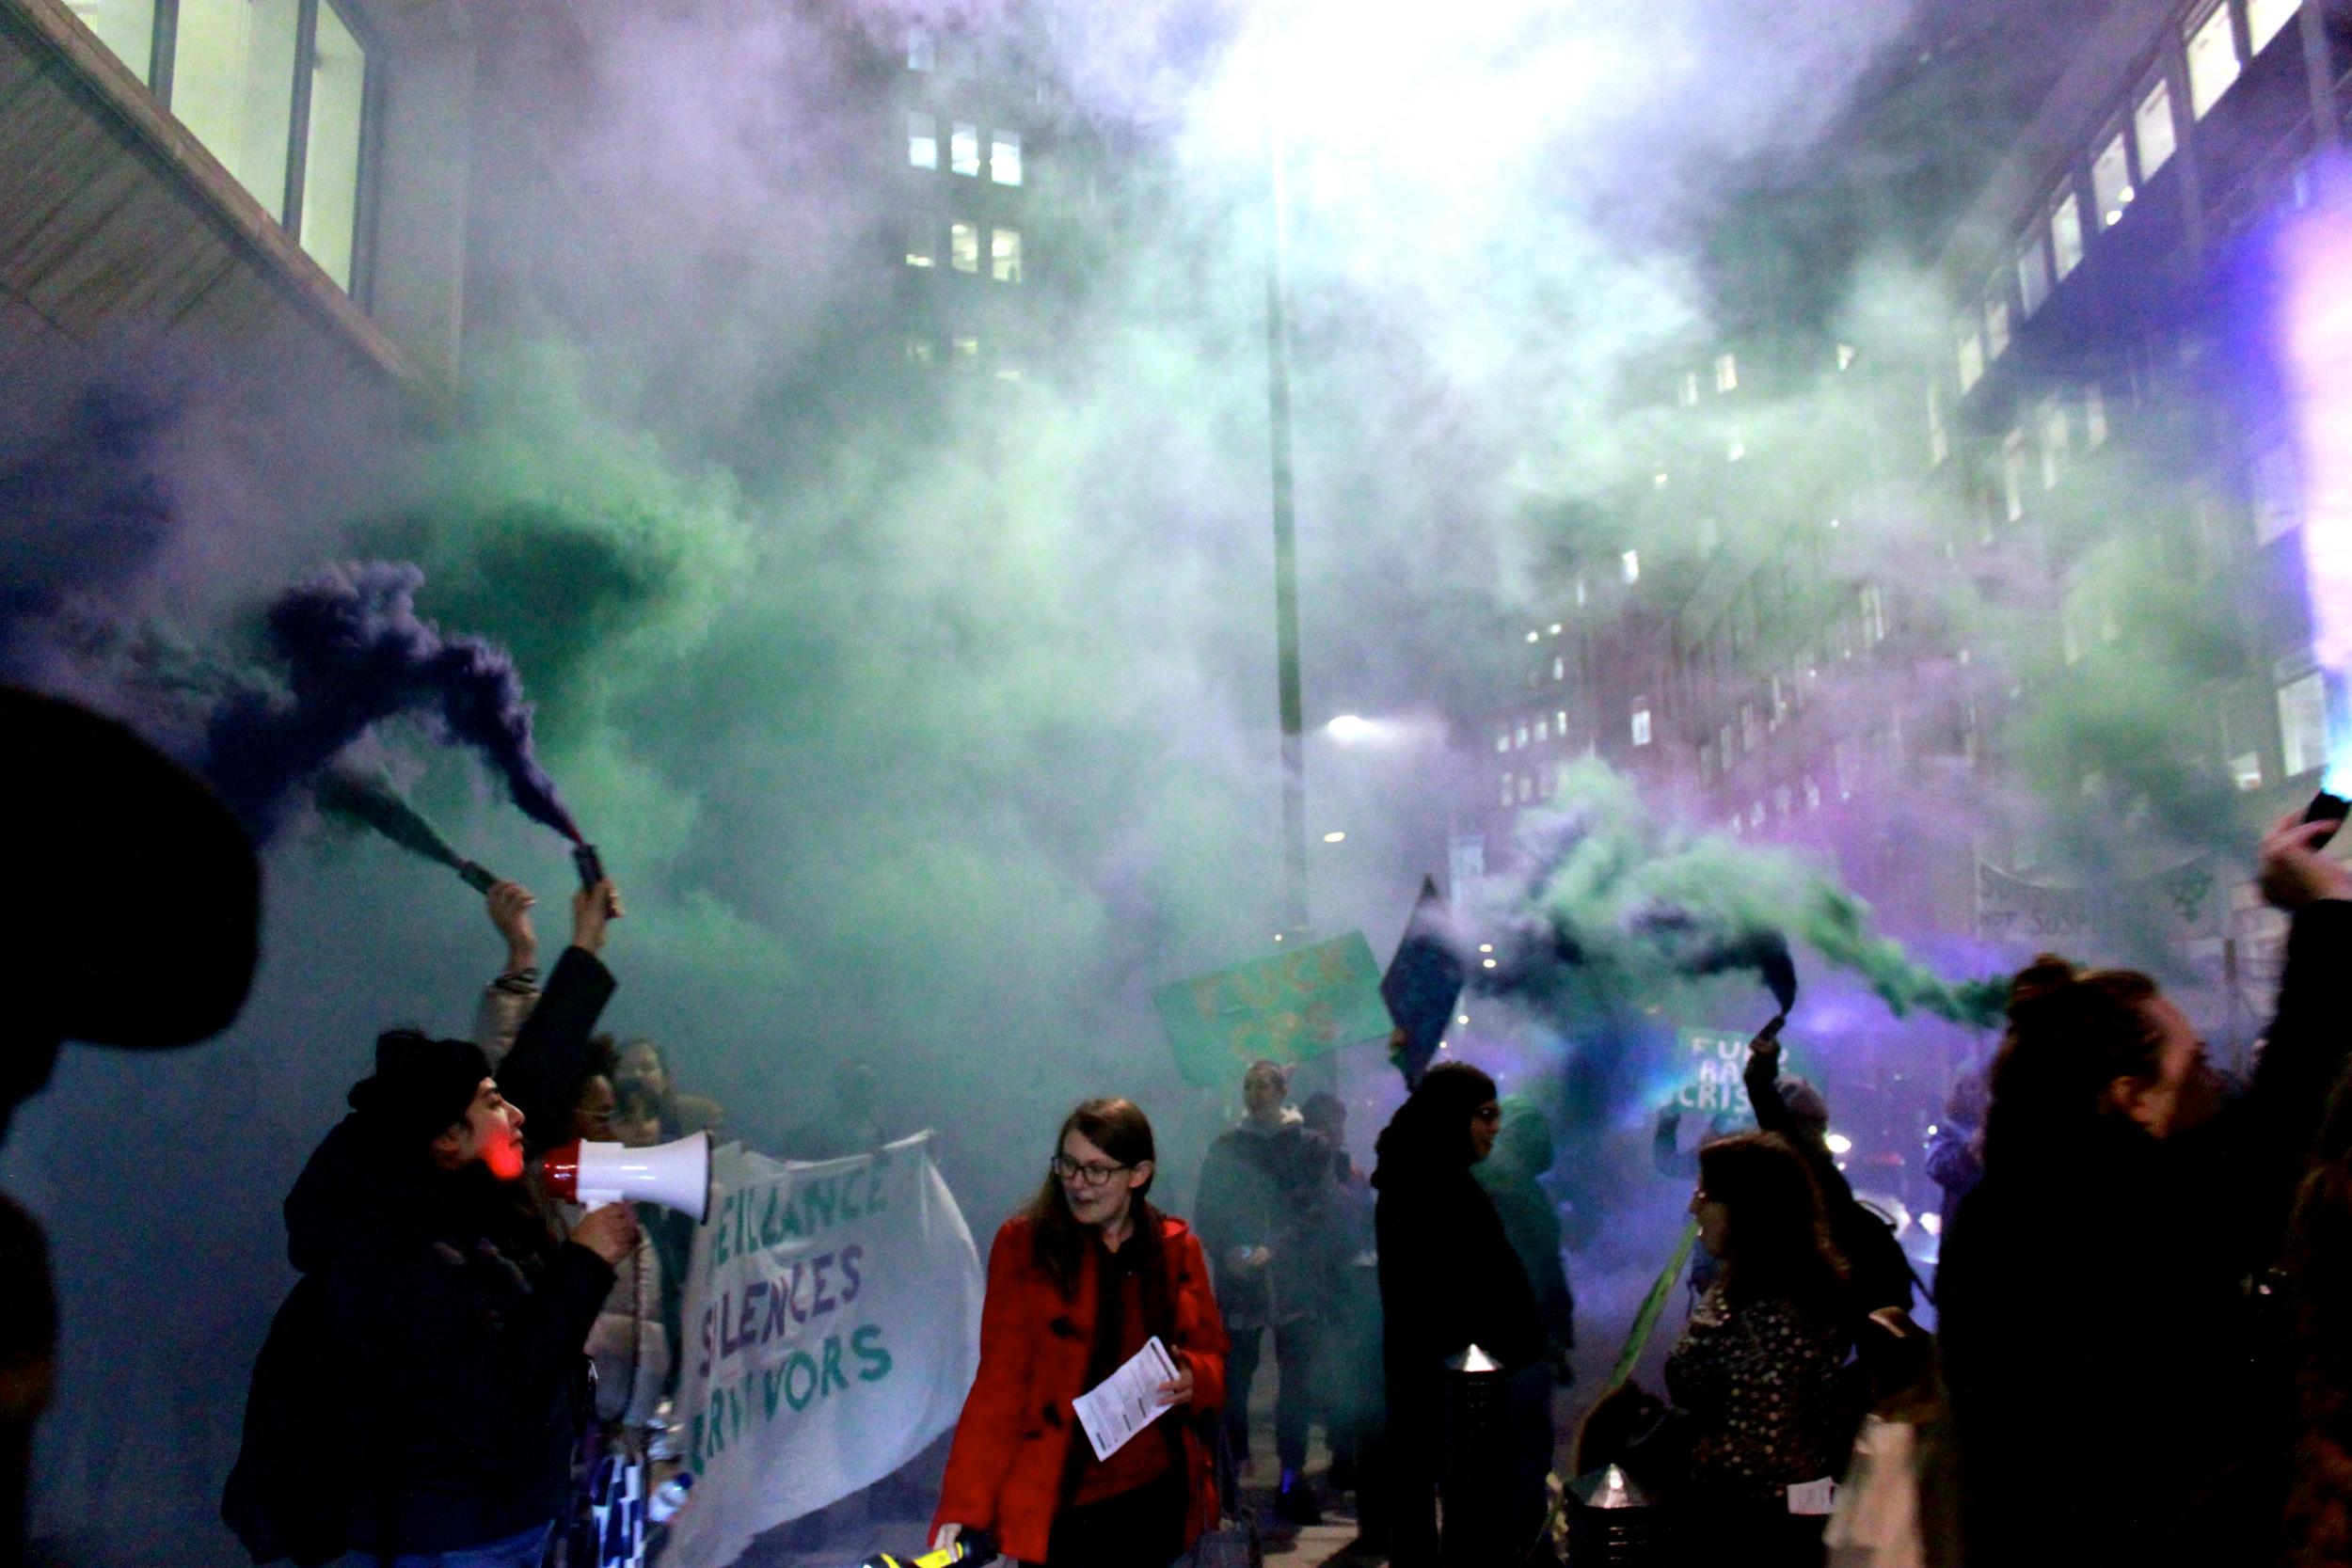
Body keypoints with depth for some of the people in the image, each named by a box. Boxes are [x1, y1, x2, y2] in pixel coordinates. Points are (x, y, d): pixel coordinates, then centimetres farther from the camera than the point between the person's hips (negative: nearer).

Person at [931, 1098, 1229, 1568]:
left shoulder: (1177, 1248, 3)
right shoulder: (1023, 1243, -7)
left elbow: (1210, 1354, 9)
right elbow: (1000, 1382, -9)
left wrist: (1193, 1378, -15)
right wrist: (964, 1505, -18)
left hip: (1156, 1496, 3)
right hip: (1060, 1502, -3)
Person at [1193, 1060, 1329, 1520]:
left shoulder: (1309, 1146, 4)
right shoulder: (1226, 1146, 9)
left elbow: (1315, 1211, -5)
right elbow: (1207, 1210, 6)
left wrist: (1273, 1250, -17)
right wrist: (1227, 1252, -12)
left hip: (1294, 1283, -1)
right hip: (1238, 1282, 1)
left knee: (1297, 1386, 3)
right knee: (1232, 1383, 4)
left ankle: (1292, 1478, 14)